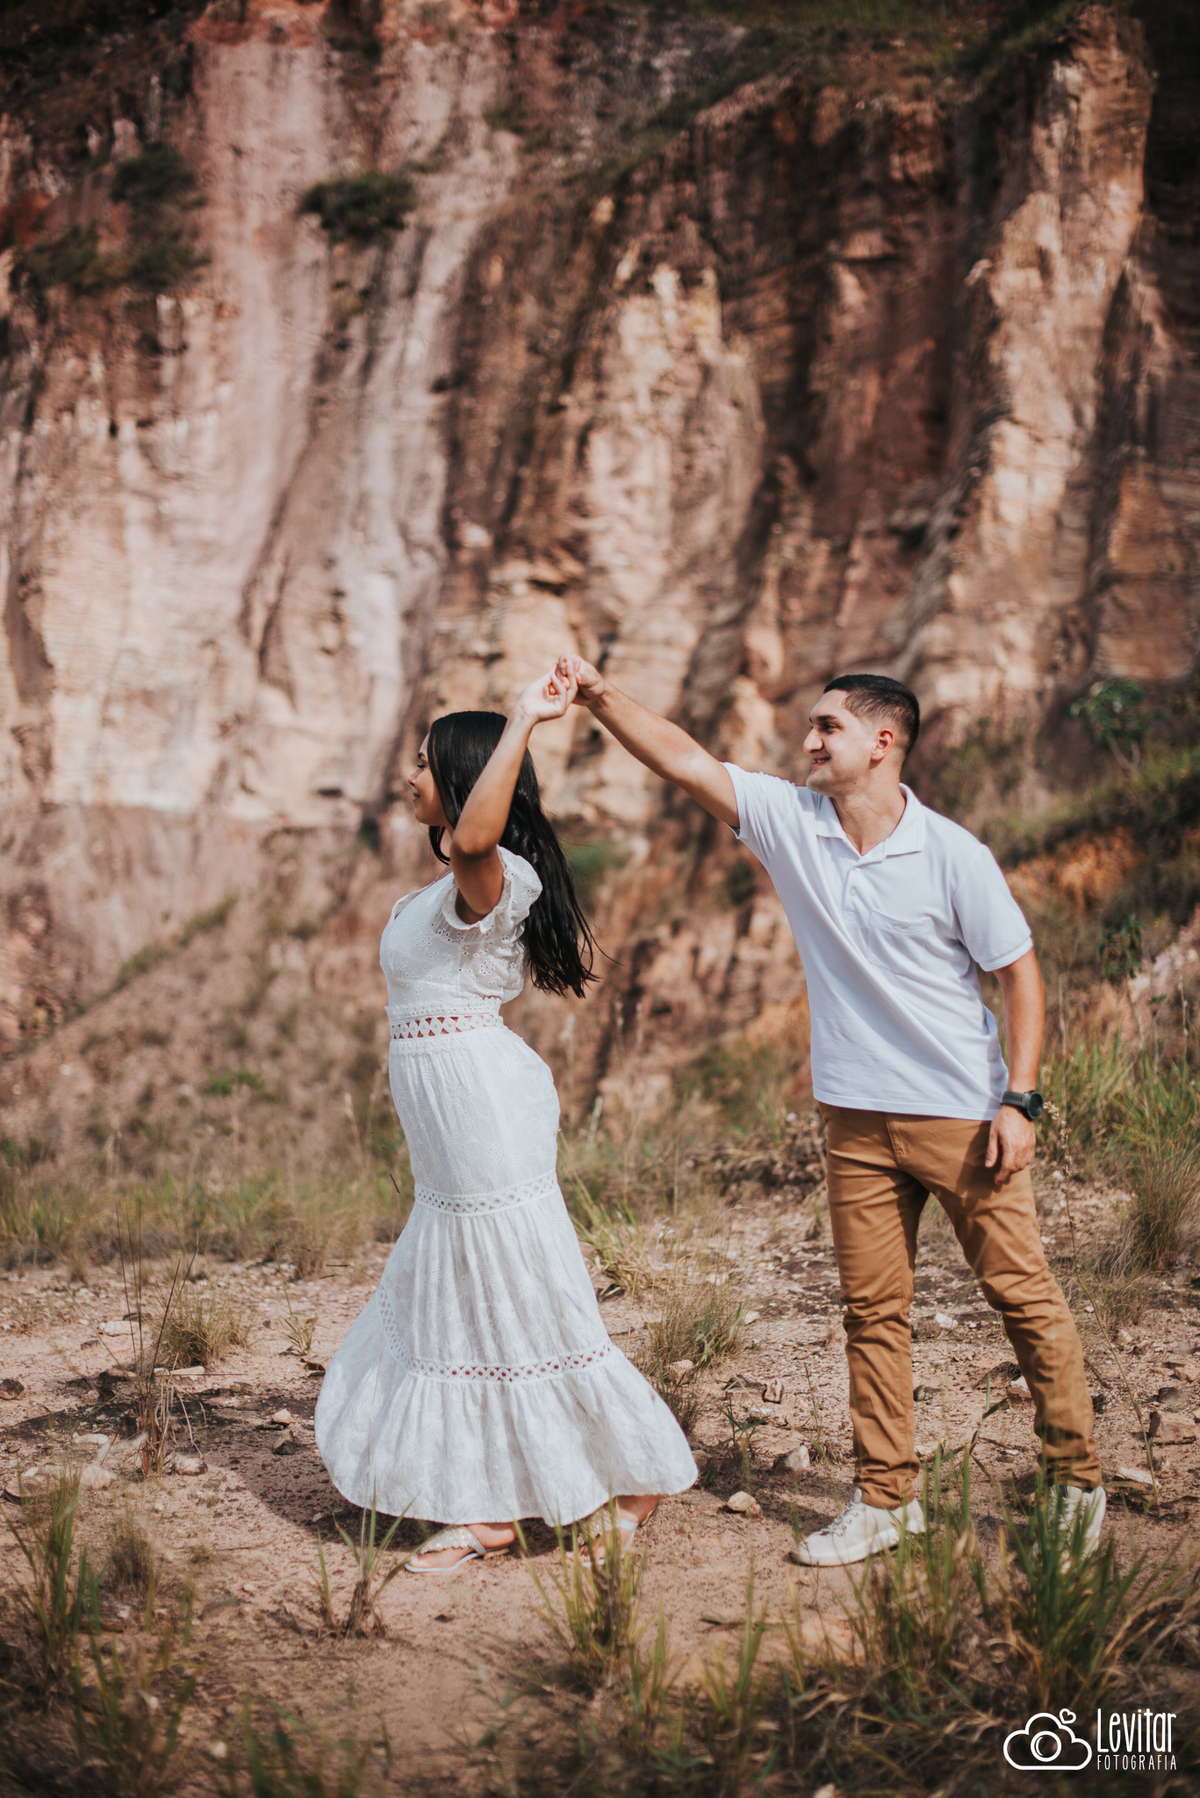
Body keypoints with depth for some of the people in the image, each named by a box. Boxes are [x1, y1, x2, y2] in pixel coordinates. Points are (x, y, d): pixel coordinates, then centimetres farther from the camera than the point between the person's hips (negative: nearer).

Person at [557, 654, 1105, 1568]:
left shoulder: (952, 855, -12)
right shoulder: (792, 821, 0)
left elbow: (1021, 973, -7)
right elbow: (685, 758, -2)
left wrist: (1020, 1100, -13)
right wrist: (601, 697, -15)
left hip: (965, 1116, -4)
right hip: (859, 1118, 4)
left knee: (1023, 1293, 2)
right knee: (873, 1309, 7)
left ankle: (1078, 1476, 17)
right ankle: (885, 1499, 16)